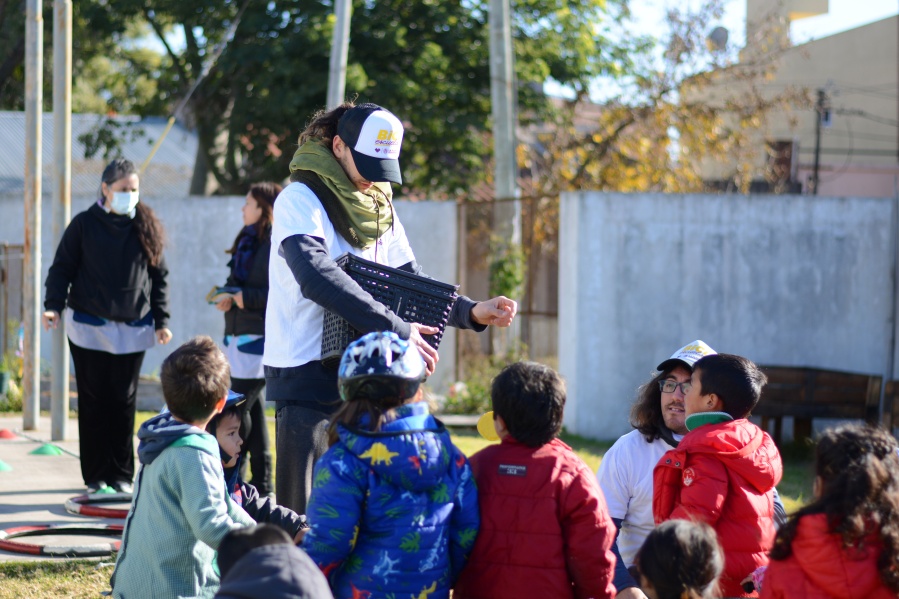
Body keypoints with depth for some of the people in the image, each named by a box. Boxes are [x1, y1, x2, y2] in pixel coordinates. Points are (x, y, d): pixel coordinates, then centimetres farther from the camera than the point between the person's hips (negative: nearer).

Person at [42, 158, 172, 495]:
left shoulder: (147, 227, 5)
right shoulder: (84, 225, 0)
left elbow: (159, 277, 10)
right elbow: (62, 268, 2)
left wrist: (161, 321, 4)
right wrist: (54, 306, -12)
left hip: (132, 328, 1)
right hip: (89, 326, -1)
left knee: (124, 402, 4)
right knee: (93, 401, 1)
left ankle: (122, 474, 12)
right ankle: (96, 476, 7)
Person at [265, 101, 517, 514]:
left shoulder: (379, 208, 13)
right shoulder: (300, 200, -10)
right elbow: (319, 278, -27)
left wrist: (471, 312, -3)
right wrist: (397, 330, -31)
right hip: (307, 374, -7)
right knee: (303, 514, -5)